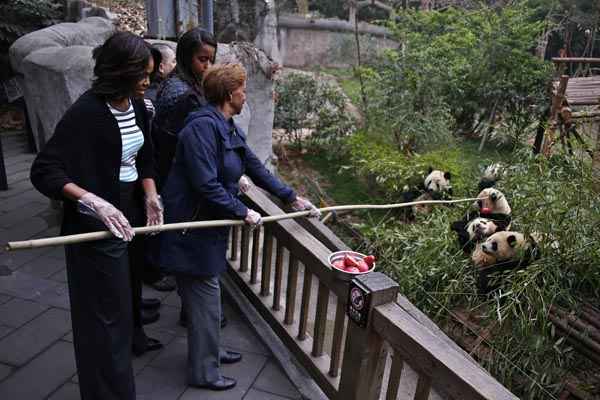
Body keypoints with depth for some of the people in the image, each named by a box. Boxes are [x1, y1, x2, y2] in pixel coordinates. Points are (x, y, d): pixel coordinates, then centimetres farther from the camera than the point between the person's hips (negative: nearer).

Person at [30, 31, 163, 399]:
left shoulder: (136, 104, 1)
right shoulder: (87, 111, -21)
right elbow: (43, 171, -22)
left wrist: (150, 196, -3)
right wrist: (95, 202, -33)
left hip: (131, 210, 7)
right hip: (97, 225, -7)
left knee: (126, 290, 25)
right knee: (106, 309, 5)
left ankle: (133, 339, 50)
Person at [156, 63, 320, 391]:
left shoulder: (228, 128, 8)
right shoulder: (203, 126, -22)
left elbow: (255, 167, 13)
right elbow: (206, 185, -27)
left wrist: (292, 197, 14)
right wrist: (242, 212, -17)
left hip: (208, 223, 9)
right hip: (190, 226, -9)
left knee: (206, 295, 22)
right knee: (205, 299, 4)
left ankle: (208, 351, 42)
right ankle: (202, 372, 24)